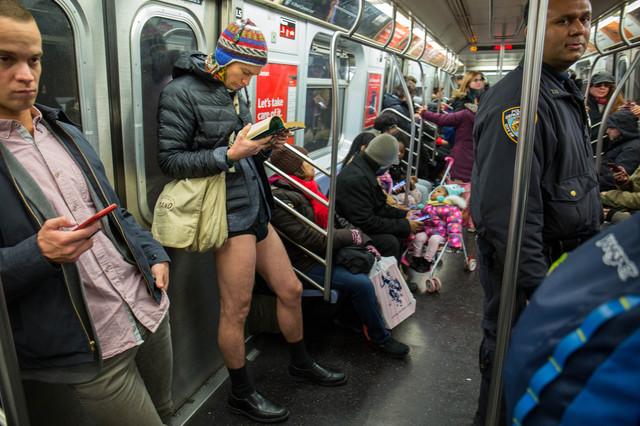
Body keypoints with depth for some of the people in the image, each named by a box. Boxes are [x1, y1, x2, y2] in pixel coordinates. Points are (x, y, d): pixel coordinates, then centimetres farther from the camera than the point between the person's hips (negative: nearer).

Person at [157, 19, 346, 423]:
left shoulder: (232, 93, 16)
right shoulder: (182, 93, -8)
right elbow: (170, 160, -12)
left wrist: (265, 146, 0)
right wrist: (230, 154, -20)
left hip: (257, 209, 8)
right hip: (230, 213, -8)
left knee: (291, 289, 14)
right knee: (237, 309, 1)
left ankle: (301, 364, 38)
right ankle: (242, 393, 24)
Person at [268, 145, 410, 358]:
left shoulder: (304, 188, 8)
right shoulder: (280, 199, -21)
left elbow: (334, 219, 11)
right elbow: (310, 239, -24)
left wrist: (362, 240, -1)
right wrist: (352, 236, -14)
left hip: (325, 251, 9)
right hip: (306, 263, -9)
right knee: (362, 283, -19)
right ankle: (380, 339, 3)